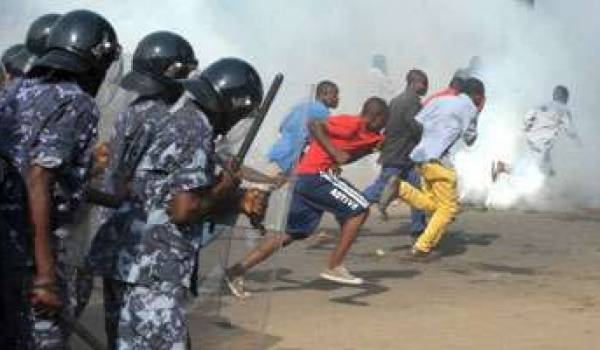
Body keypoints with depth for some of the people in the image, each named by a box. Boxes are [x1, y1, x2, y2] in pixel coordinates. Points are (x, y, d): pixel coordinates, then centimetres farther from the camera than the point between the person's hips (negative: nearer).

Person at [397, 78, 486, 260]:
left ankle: (400, 188, -8)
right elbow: (470, 139, 15)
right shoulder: (469, 108, 2)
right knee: (448, 207, 5)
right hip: (439, 158, -7)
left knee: (430, 203, 17)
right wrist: (477, 113, 24)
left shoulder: (440, 100, 18)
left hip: (421, 156, 7)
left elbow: (414, 125, 13)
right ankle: (421, 249, -1)